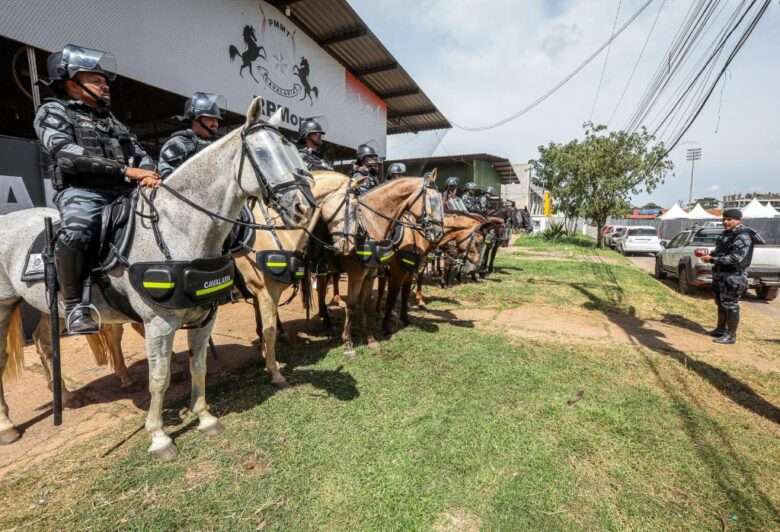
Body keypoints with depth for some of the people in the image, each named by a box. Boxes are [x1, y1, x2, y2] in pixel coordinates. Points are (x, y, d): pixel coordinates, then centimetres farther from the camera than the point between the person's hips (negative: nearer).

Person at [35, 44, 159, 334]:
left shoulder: (110, 119, 27)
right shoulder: (53, 111, 8)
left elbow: (139, 152, 17)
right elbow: (67, 154, -10)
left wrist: (147, 173, -9)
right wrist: (125, 170, -21)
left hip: (122, 192, 6)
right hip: (81, 191, -6)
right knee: (75, 233, -36)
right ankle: (75, 305, -18)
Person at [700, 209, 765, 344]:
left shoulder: (743, 236, -17)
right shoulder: (726, 234, 11)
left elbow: (735, 258, -25)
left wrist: (712, 260, -25)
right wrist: (709, 255, 3)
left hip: (733, 277, -9)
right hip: (721, 275, 9)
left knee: (730, 305, -4)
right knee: (721, 303, 18)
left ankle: (731, 336, 4)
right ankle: (721, 329, 31)